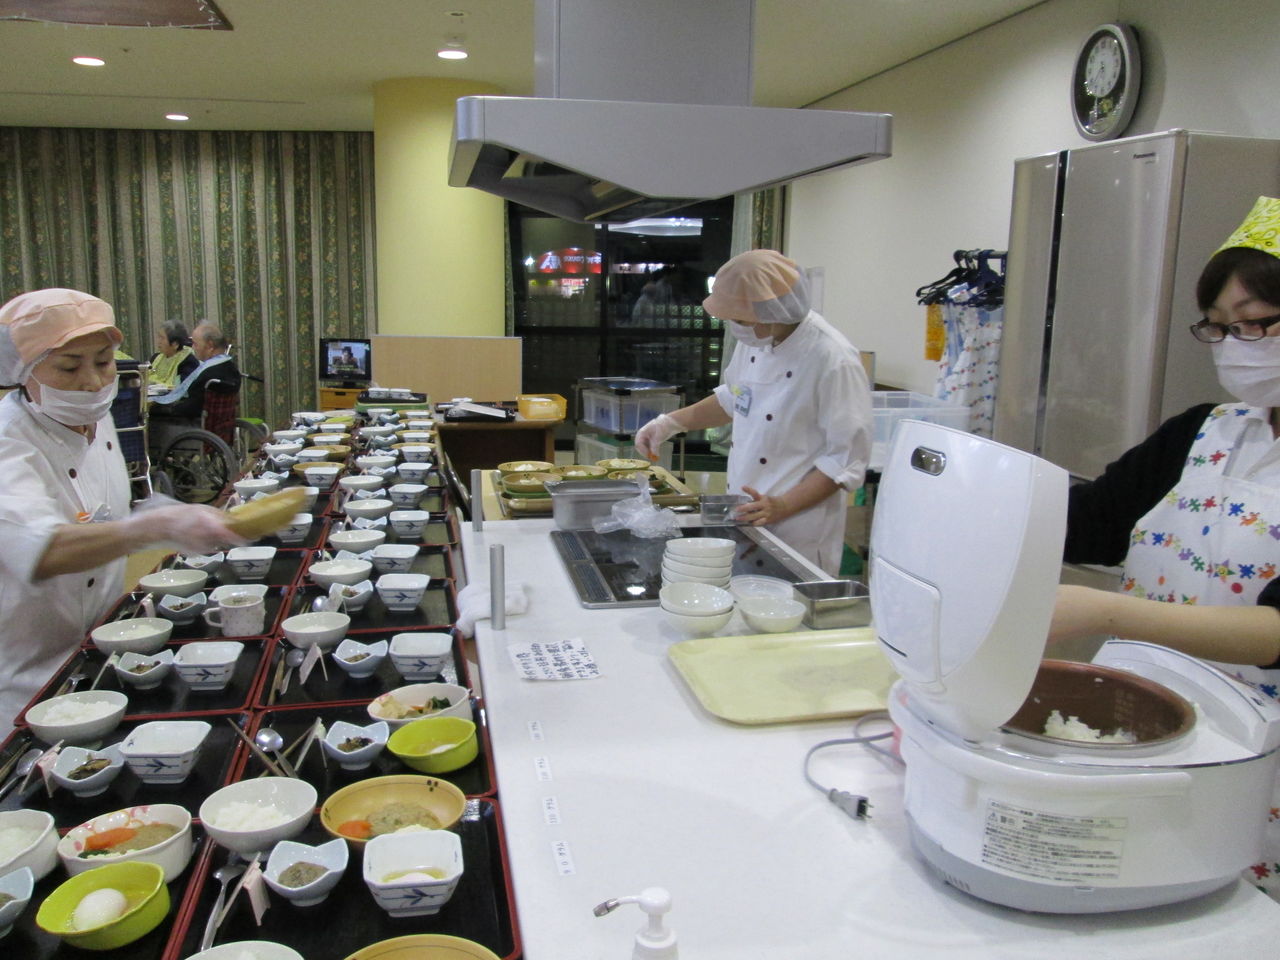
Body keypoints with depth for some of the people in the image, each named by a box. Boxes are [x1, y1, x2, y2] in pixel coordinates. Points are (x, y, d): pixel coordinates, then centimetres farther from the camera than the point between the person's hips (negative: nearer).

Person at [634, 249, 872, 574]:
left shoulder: (833, 361, -21)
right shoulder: (757, 340, 3)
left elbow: (847, 458, -18)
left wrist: (782, 506, -24)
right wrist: (671, 423, 12)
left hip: (797, 531, -7)